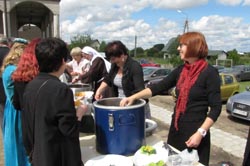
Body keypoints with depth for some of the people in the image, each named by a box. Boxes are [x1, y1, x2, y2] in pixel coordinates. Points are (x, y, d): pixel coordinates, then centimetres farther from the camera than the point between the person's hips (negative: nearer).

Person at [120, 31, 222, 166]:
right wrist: (133, 97, -5)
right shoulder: (180, 70, 4)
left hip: (195, 132, -6)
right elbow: (158, 87, 3)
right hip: (176, 129, 6)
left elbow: (216, 108, -13)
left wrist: (200, 133, -19)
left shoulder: (209, 73, -13)